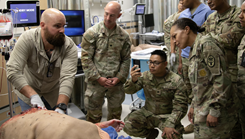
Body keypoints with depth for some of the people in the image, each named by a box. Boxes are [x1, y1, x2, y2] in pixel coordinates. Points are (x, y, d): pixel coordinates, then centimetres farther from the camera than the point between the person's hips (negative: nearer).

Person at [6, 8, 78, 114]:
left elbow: (67, 77, -33)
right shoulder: (27, 39, -25)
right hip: (27, 92, -1)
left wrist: (61, 107, -46)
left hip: (54, 94, 1)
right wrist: (33, 95, -41)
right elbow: (13, 71, -31)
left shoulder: (69, 46, -23)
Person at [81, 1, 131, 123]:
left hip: (116, 83, 3)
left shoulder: (124, 36, 4)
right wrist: (98, 78, -11)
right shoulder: (92, 33, -5)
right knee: (94, 114, 6)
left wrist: (119, 78, -5)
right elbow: (86, 58, -6)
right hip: (96, 81, -3)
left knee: (115, 113, 16)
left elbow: (126, 59, 8)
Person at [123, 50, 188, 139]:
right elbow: (129, 91, -11)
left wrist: (169, 124, -30)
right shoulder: (145, 76, -5)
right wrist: (133, 80, -35)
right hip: (147, 113, 3)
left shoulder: (176, 81, -15)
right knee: (127, 125, -20)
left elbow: (180, 107, -15)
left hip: (167, 115, -3)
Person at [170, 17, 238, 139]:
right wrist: (193, 106, 18)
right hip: (202, 112, 9)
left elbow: (222, 79, -18)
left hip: (212, 114, -9)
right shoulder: (195, 49, 17)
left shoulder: (206, 44, -12)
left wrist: (214, 110, -19)